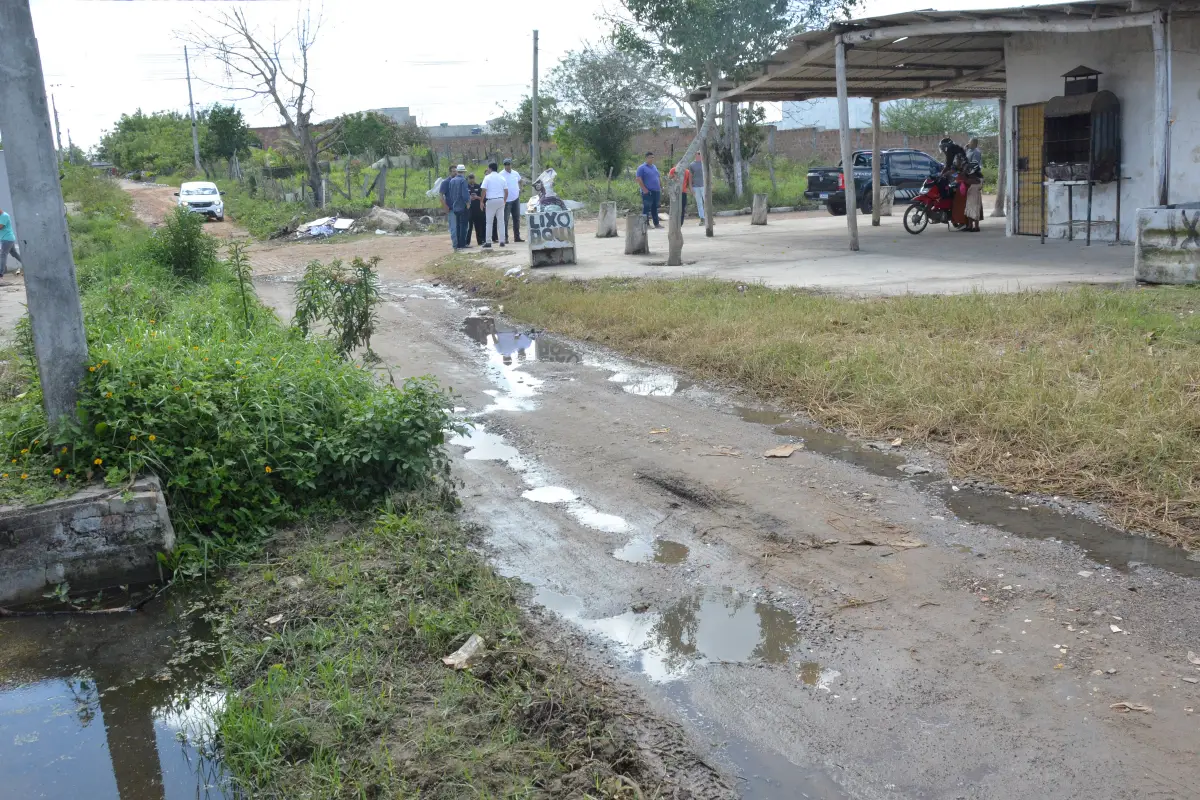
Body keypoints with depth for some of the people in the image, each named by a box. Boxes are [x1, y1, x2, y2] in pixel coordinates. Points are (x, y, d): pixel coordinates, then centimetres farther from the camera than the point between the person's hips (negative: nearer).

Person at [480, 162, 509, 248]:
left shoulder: (487, 177, -4)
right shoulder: (502, 177, 9)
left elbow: (483, 190, -10)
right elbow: (506, 191, 8)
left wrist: (482, 201, -2)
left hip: (491, 201, -4)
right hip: (501, 200, 4)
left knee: (489, 222, 2)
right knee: (501, 221, 7)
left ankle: (488, 242, 0)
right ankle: (502, 241, 5)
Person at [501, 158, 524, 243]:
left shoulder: (515, 173, 7)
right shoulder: (501, 175, -10)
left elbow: (519, 181, 26)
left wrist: (520, 190, 12)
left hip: (516, 199, 6)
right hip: (506, 200, -6)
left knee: (516, 219, 11)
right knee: (505, 219, -4)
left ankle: (517, 237, 19)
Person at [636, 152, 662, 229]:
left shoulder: (654, 167, 18)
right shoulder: (642, 168, -4)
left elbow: (658, 178, 25)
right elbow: (639, 179, -12)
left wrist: (661, 188, 18)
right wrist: (644, 189, -18)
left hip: (656, 191, 7)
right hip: (648, 192, -7)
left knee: (655, 208, 11)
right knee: (646, 208, -7)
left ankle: (656, 223, 16)